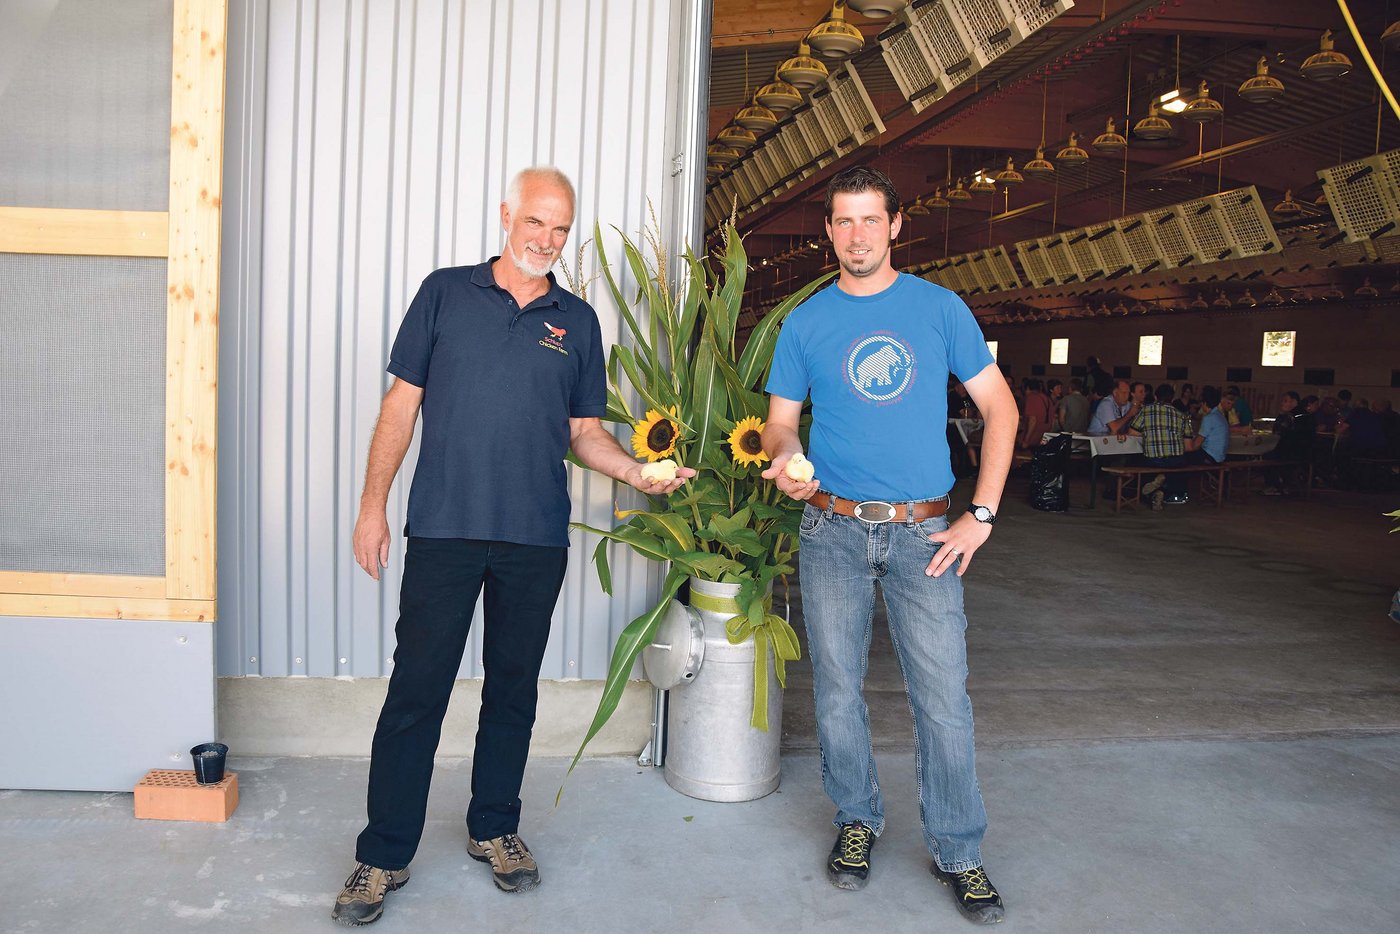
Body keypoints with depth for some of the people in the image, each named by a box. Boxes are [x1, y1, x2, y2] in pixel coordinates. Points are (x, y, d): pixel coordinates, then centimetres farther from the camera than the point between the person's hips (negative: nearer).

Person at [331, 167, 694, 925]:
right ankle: (384, 856, 15)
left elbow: (584, 432, 11)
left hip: (536, 537, 2)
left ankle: (494, 830, 30)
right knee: (416, 690, 1)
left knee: (513, 689, 12)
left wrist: (637, 472, -8)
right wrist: (372, 505, -1)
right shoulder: (445, 294, 4)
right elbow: (402, 403, 4)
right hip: (443, 528, -2)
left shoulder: (577, 322, 9)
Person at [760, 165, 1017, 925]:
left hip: (922, 530, -1)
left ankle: (957, 851, 16)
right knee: (837, 690, 9)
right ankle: (857, 820, 30)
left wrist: (981, 515, -3)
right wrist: (784, 456, -16)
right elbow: (779, 422, 9)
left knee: (944, 697, -2)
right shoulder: (805, 322, 6)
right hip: (832, 528, 1)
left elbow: (1000, 408, 5)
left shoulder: (940, 308, 3)